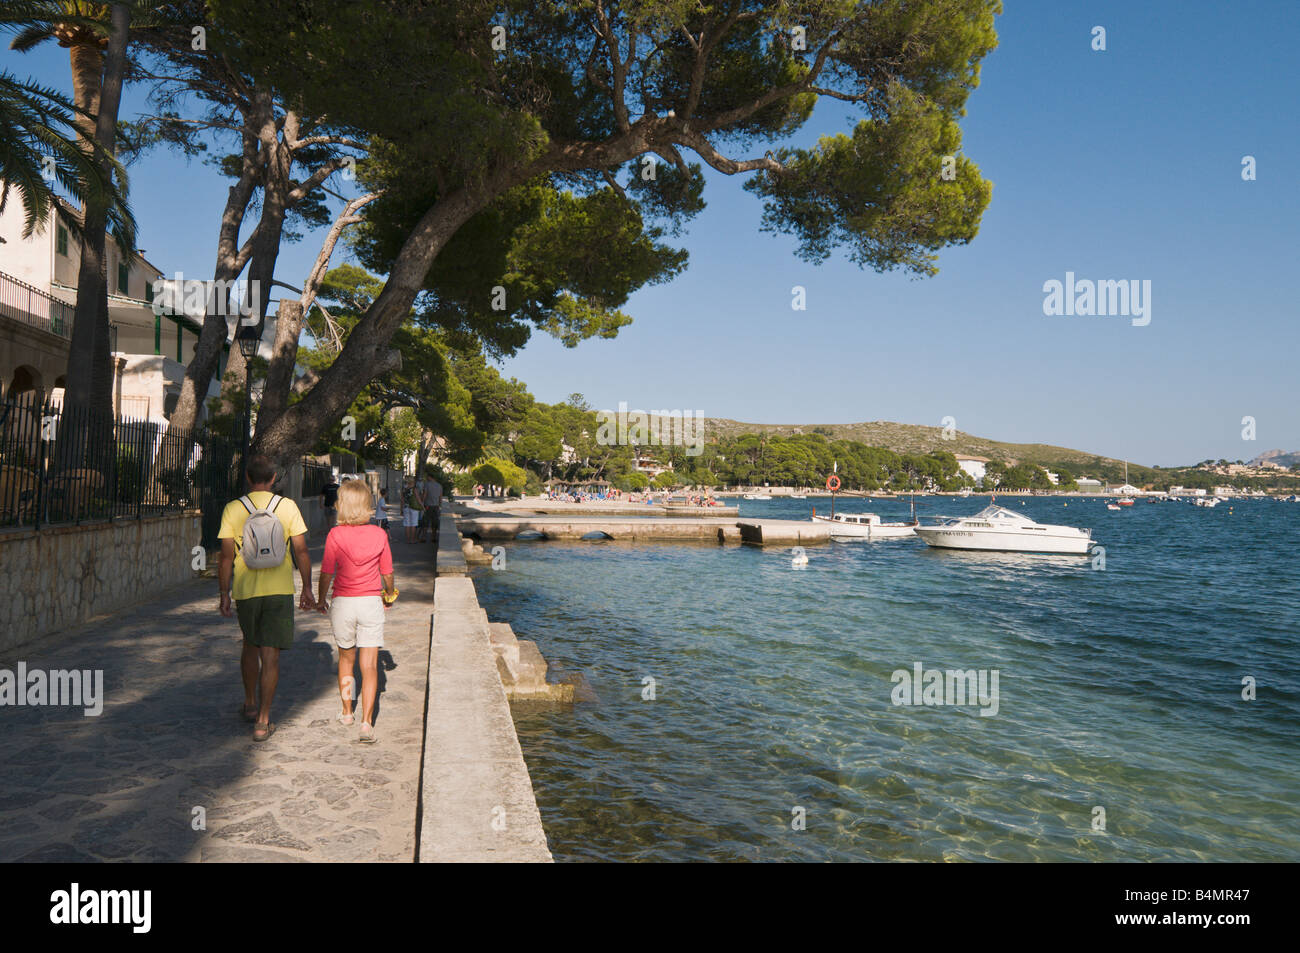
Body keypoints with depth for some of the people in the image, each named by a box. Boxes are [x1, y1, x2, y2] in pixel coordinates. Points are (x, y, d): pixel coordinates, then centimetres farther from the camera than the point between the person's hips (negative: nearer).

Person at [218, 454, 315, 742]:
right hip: (280, 589, -1)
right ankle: (263, 721, 0)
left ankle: (250, 704, 37)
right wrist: (307, 588, 7)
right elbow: (301, 551, -2)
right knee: (270, 654, 1)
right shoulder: (287, 506, -3)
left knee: (251, 645, 22)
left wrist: (224, 594, 5)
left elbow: (227, 556, -3)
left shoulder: (232, 509, -2)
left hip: (245, 589, 2)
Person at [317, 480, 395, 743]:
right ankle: (367, 722, -7)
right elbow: (387, 574, 5)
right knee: (370, 666, 2)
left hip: (343, 603, 0)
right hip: (371, 601, 0)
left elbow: (326, 574, -6)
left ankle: (346, 713, 34)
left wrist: (321, 600, 12)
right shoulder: (379, 535, -4)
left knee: (346, 659, 20)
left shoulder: (336, 535, -9)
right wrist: (389, 594, 24)